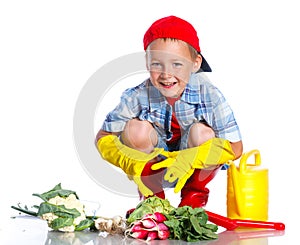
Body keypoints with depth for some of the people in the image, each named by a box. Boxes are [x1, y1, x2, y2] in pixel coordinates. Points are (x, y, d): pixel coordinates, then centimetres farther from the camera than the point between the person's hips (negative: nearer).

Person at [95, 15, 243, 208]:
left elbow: (235, 148, -23)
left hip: (197, 170, -1)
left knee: (201, 132, -29)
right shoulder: (137, 97, -21)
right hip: (152, 169, 1)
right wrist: (129, 161, -35)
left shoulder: (209, 95, -23)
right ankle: (151, 194, 0)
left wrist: (190, 159, -38)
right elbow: (103, 138, -13)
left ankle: (195, 193, 0)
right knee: (136, 128, -25)